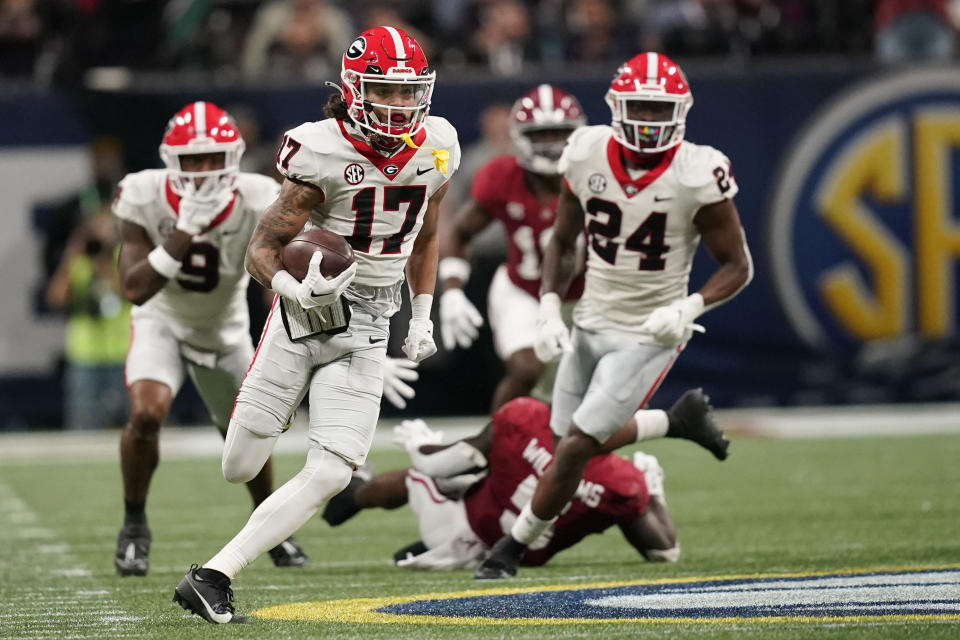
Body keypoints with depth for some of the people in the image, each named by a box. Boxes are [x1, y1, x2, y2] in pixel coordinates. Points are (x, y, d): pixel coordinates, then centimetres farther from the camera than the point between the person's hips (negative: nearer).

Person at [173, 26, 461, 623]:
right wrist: (297, 289, -32)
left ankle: (214, 576, -9)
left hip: (365, 334, 3)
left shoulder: (435, 150, 1)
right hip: (302, 318, -3)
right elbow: (262, 250, -12)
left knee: (331, 474, -14)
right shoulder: (324, 155, -14)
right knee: (240, 469, 1)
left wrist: (423, 317, 17)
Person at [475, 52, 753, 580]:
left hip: (649, 334, -5)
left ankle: (512, 547, 8)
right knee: (570, 437, 14)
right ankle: (681, 419, 36)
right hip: (591, 322, 5)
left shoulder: (697, 175, -19)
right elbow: (563, 243, 8)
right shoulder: (587, 156, -8)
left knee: (576, 447, -10)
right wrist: (548, 308, -6)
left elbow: (737, 265, -10)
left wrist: (689, 307, -26)